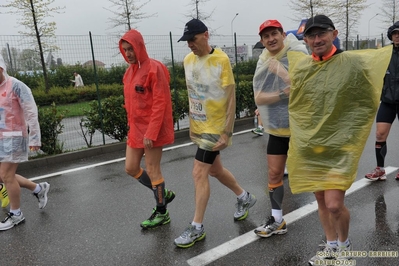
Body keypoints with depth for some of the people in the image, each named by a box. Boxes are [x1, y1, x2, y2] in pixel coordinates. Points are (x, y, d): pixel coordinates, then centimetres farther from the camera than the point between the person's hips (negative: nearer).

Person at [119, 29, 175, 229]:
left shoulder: (154, 68, -14)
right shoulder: (130, 71, 12)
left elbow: (160, 102, -19)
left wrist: (151, 132, -22)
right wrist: (131, 126, 14)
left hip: (152, 129, -9)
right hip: (135, 129, 9)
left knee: (152, 170, 2)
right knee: (131, 168, 12)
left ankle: (161, 213, 21)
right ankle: (163, 194, 31)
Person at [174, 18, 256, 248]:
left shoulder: (221, 60, -15)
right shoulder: (188, 60, 4)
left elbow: (231, 99, -16)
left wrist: (226, 133, -18)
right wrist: (193, 122, 14)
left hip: (215, 127, -7)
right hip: (198, 126, 7)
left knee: (200, 174, -7)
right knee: (215, 170, 18)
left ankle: (197, 228, 8)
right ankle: (245, 197, 42)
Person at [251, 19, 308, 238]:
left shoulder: (298, 53, -10)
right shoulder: (263, 63, 4)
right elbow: (259, 98, -6)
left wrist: (278, 67, -23)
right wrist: (285, 93, -18)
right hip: (277, 128, 5)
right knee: (274, 173, 10)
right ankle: (277, 220, 27)